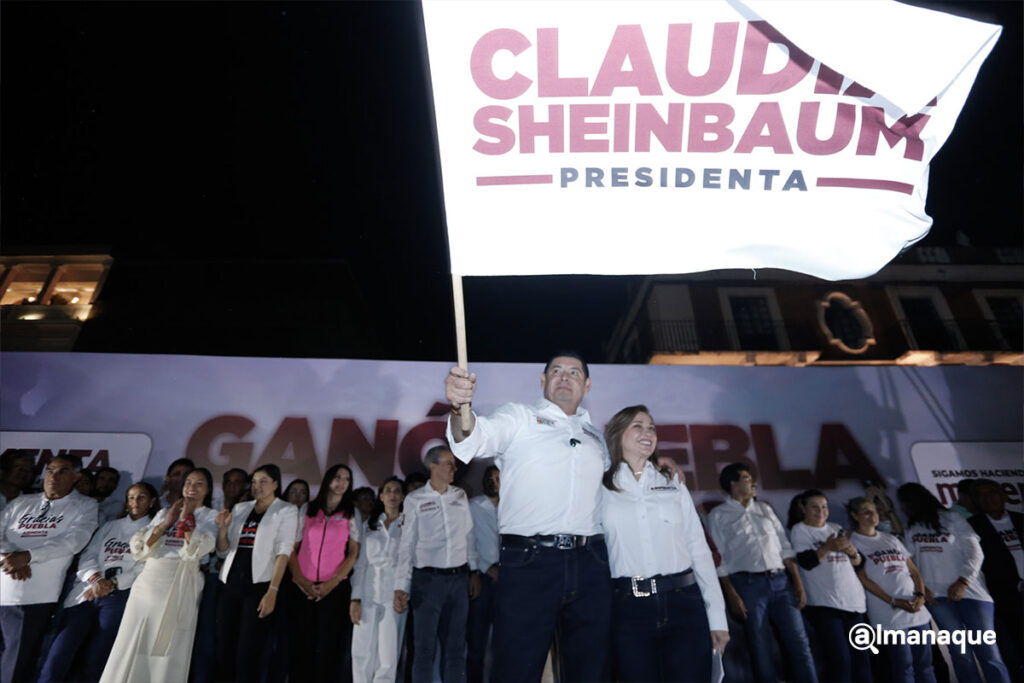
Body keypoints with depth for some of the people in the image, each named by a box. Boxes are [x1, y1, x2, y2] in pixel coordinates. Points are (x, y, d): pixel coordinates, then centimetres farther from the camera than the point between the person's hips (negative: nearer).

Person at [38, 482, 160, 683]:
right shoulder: (110, 525, 21)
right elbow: (88, 555, 11)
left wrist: (112, 584, -12)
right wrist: (96, 579, -8)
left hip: (118, 596, -3)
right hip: (87, 593, 4)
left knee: (91, 663, -6)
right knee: (58, 657, -11)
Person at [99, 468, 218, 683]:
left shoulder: (211, 516, 4)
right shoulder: (164, 512, 16)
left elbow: (196, 549, -12)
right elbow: (138, 546, 5)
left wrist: (186, 517, -6)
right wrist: (167, 522, -3)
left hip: (180, 588, -3)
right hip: (149, 583, 4)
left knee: (169, 650, 0)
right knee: (130, 649, 4)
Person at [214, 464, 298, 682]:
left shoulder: (286, 511, 1)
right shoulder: (239, 509, 15)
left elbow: (283, 552, -9)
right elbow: (223, 552, 16)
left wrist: (273, 591, -18)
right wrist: (223, 528, -2)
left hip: (259, 586, -5)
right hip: (230, 585, 5)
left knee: (246, 656, -5)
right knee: (223, 652, 5)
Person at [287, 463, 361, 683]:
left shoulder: (351, 514, 8)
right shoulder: (307, 510, 11)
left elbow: (354, 553, 2)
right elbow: (292, 549, 8)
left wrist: (332, 583, -10)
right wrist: (300, 580, -6)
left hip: (335, 589, -1)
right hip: (303, 589, 1)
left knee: (328, 647, -1)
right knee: (301, 646, 2)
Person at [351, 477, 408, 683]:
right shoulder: (369, 524, 13)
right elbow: (361, 563, 8)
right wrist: (356, 598, 1)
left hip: (393, 594, -2)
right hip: (369, 593, 2)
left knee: (388, 655, -2)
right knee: (361, 653, 2)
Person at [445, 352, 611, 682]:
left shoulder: (596, 438, 20)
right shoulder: (518, 417, 6)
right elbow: (479, 438, -13)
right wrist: (460, 408, -35)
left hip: (590, 565, 4)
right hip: (529, 561, -4)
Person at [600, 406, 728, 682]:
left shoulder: (673, 483, 12)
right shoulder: (601, 488, 4)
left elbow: (699, 550, 10)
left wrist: (718, 616, 6)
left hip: (683, 602, 2)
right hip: (629, 608, -2)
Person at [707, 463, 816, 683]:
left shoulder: (764, 509, 17)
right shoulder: (718, 516, 3)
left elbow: (785, 547, 15)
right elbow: (719, 560, -3)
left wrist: (798, 582, 4)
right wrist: (732, 596, -11)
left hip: (780, 581, 4)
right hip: (748, 584, -4)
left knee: (799, 644, 1)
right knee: (761, 650, 1)